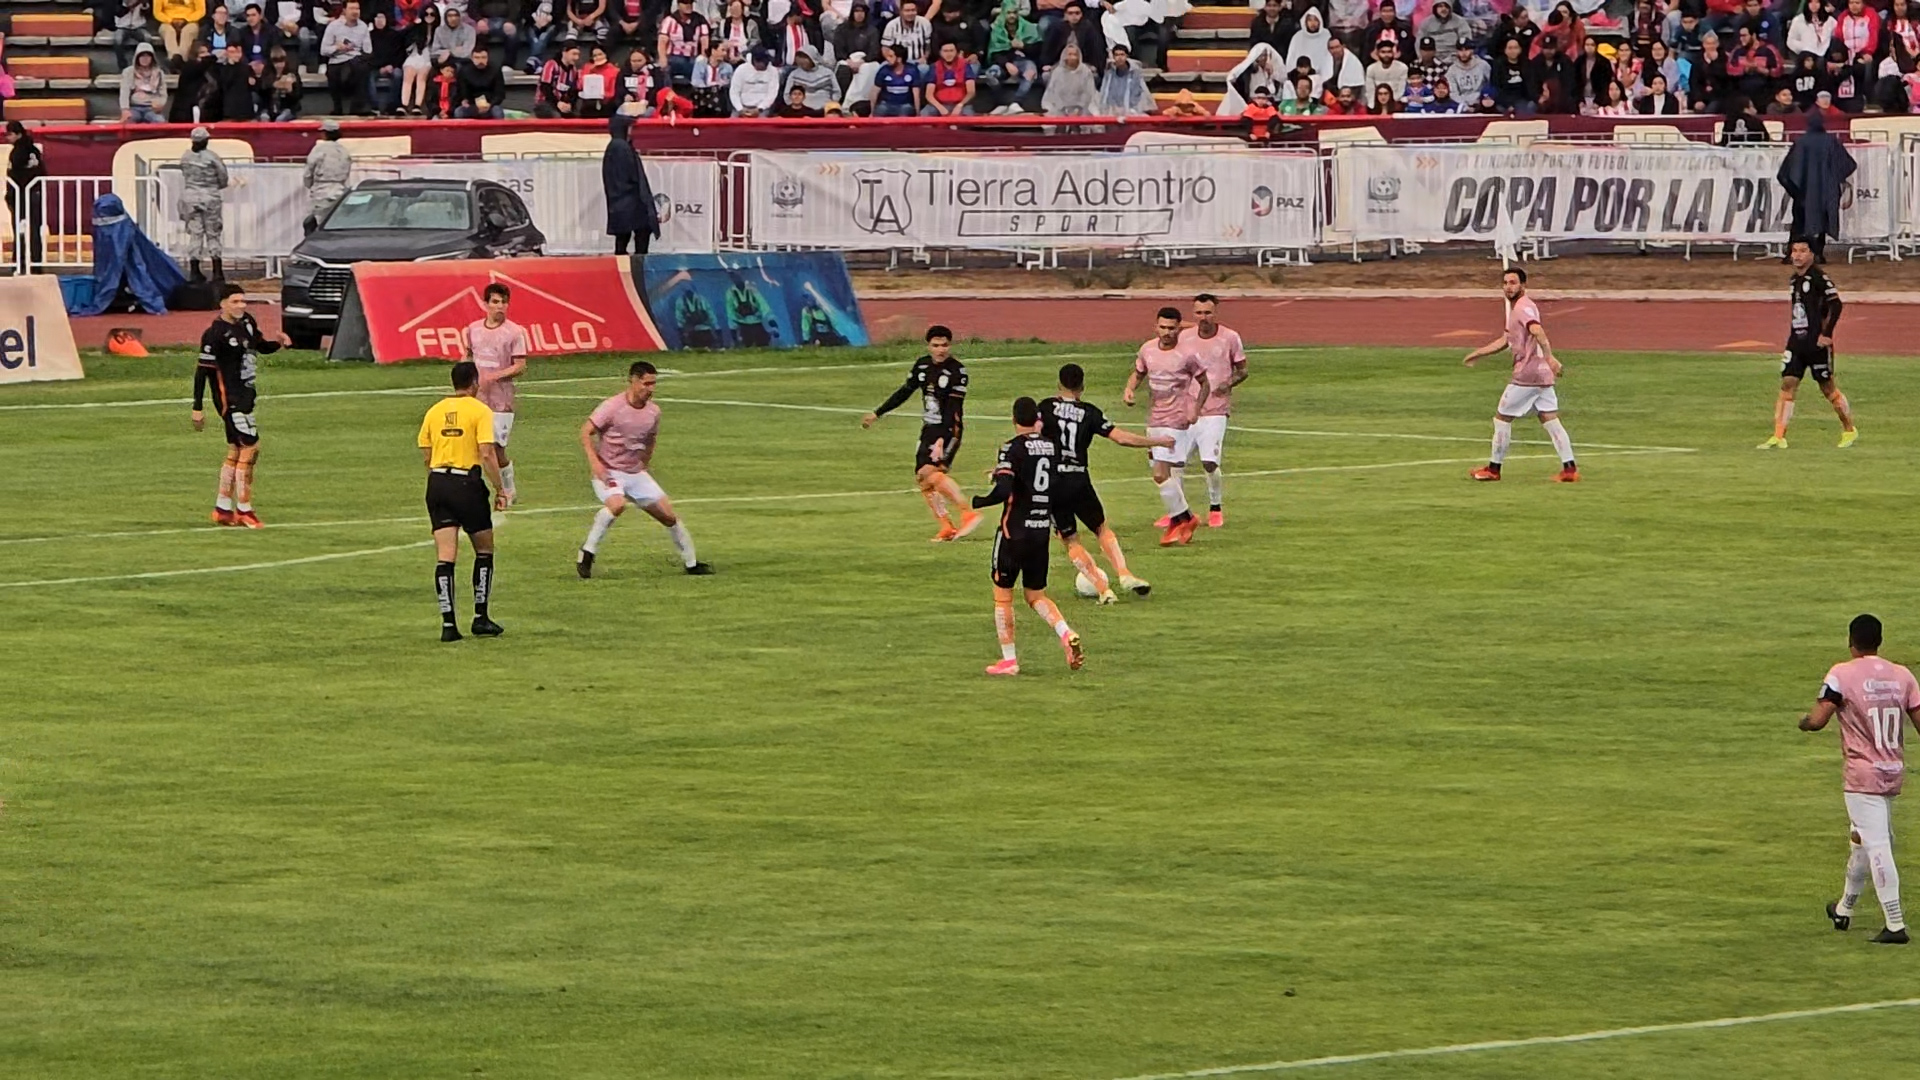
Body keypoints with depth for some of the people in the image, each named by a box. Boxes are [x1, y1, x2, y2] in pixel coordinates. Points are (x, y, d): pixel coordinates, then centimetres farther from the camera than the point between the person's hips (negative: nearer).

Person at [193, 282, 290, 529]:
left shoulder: (247, 322, 6)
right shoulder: (215, 333, -18)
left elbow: (261, 345, 21)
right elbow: (202, 370, -17)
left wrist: (278, 342, -2)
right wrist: (198, 409, -17)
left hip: (245, 395, 9)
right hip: (229, 398, -9)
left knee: (235, 451, 14)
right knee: (250, 447, -11)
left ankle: (222, 509, 24)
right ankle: (244, 510, -5)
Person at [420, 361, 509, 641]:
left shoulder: (435, 411, 10)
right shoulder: (479, 411, -5)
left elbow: (425, 455, 12)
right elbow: (487, 454, -13)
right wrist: (500, 490, -6)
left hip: (437, 481, 4)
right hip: (467, 482, -4)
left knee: (445, 556, 2)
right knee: (484, 551, 13)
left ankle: (448, 623, -4)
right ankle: (480, 618, 14)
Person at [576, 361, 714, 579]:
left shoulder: (653, 411, 2)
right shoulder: (613, 407, -16)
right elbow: (586, 432, -14)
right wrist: (594, 461, -26)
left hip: (636, 473, 6)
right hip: (608, 472, -6)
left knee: (668, 515, 4)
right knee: (617, 505, -35)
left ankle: (691, 563, 21)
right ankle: (586, 554, -21)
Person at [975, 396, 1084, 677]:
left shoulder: (1013, 449, -14)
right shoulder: (1051, 448, 5)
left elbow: (1002, 492, -24)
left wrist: (974, 504, -10)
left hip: (1014, 531, -6)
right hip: (1042, 531, 6)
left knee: (1002, 596, 8)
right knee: (1036, 596, 16)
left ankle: (1009, 660, 9)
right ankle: (1068, 636, -8)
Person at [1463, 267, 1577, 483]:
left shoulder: (1524, 307, -13)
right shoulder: (1515, 307, 19)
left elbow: (1537, 331, -31)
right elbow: (1506, 341, 32)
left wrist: (1549, 358, -45)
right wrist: (1479, 353, 34)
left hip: (1526, 374, -9)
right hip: (1541, 374, 9)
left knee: (1502, 418, 4)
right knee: (1550, 420, 5)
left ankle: (1494, 469, 14)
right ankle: (1570, 469, -2)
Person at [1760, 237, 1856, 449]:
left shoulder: (1819, 278, -12)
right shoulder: (1794, 280, 13)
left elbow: (1835, 305, -17)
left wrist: (1826, 334, -18)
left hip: (1817, 344, -7)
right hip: (1796, 342, 7)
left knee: (1828, 388, 4)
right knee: (1787, 384, -4)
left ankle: (1849, 430, 23)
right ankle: (1779, 437, -7)